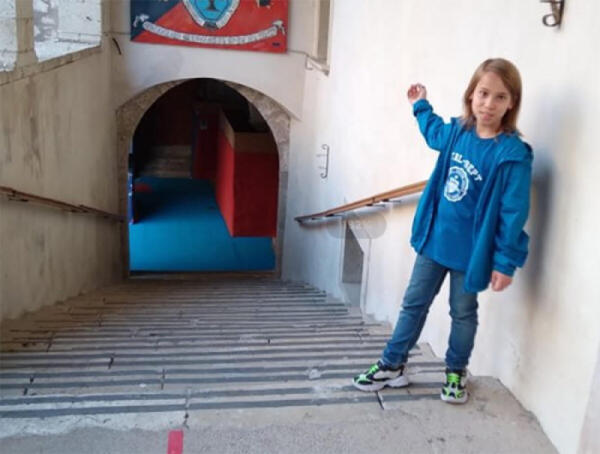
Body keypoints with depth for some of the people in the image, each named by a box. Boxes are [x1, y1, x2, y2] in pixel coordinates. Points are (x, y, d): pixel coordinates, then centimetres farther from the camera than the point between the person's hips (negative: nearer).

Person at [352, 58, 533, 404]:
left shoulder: (514, 154, -20)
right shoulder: (457, 132, -2)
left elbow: (513, 213, -19)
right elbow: (434, 133, 25)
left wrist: (506, 262, -18)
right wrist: (421, 107, 35)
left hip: (470, 251, -5)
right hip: (434, 239, 5)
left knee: (463, 312, 14)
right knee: (414, 304, 14)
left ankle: (456, 373, 35)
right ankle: (392, 366, 28)